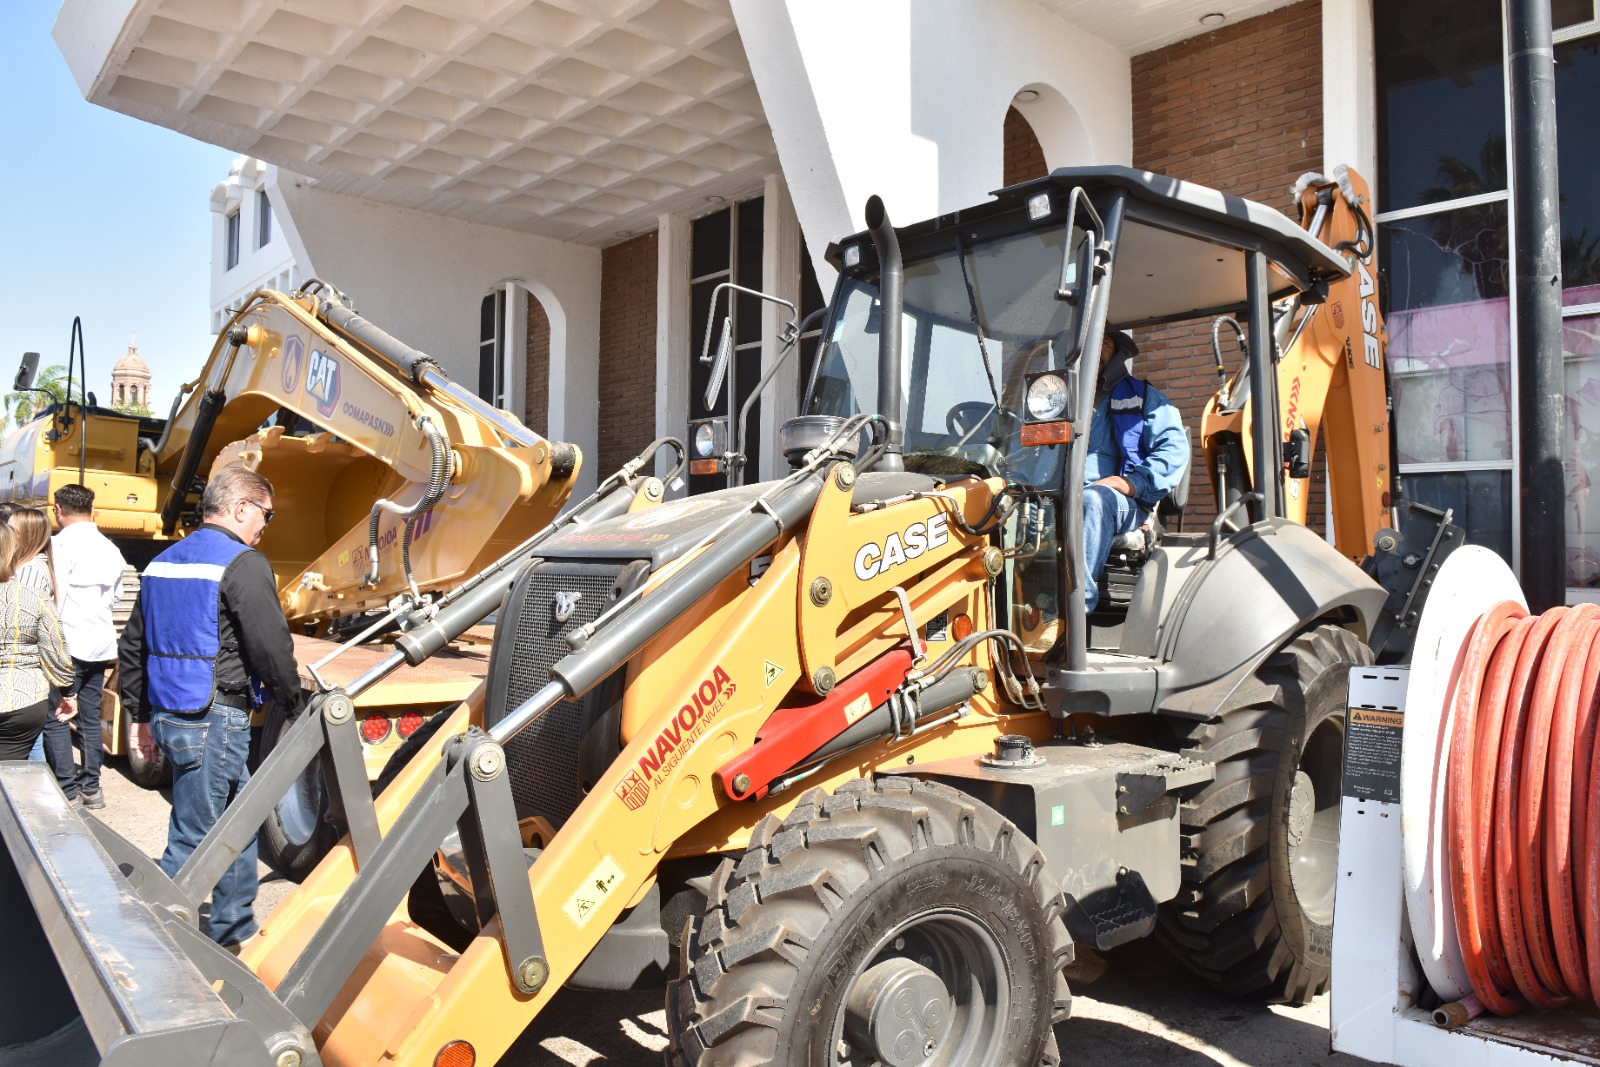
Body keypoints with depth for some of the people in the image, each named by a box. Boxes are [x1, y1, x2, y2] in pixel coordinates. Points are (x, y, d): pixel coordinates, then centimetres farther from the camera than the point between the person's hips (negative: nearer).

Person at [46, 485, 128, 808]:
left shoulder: (62, 543, -9)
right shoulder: (110, 548, 11)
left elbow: (55, 595, -14)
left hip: (70, 644, -7)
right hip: (100, 644, 7)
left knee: (54, 718, -1)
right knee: (90, 717, 13)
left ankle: (68, 792, -2)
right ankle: (91, 787, 18)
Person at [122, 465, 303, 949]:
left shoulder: (163, 563, 15)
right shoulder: (243, 564, -13)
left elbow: (132, 646, 19)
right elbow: (271, 645, -17)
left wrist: (141, 715, 24)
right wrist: (293, 700, -1)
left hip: (167, 715, 10)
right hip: (215, 720, -10)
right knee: (191, 840, 0)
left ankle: (235, 928, 31)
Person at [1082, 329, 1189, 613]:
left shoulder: (1141, 396, 17)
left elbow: (1174, 448, 3)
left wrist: (1133, 481, -13)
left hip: (1125, 504, -3)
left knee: (1092, 498, -40)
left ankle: (1078, 604, -45)